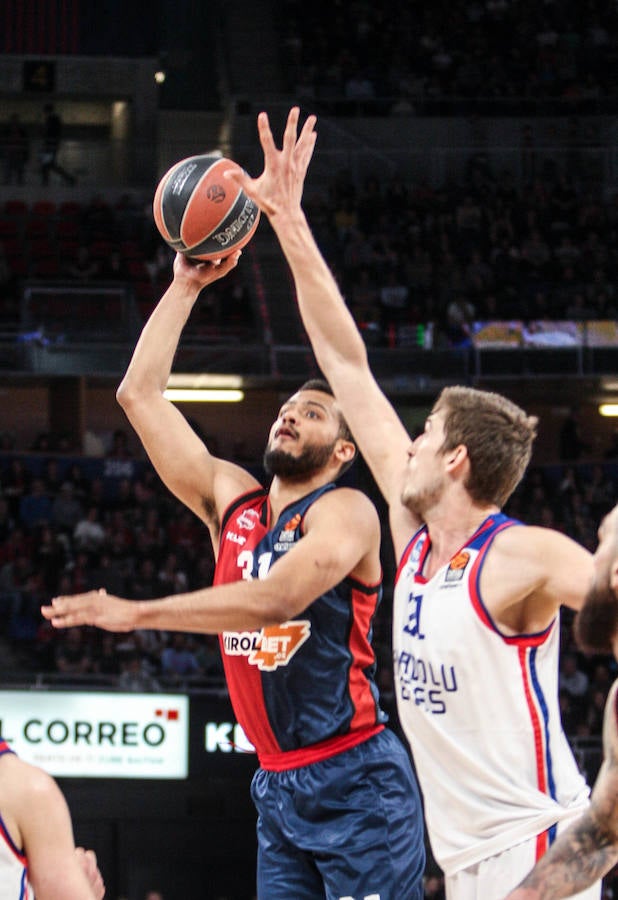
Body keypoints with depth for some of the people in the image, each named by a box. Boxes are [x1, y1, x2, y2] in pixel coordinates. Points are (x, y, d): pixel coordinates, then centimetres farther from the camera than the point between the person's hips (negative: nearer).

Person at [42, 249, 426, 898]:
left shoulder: (345, 512, -6)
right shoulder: (231, 501, 13)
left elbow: (277, 598, -25)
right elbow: (138, 393, 13)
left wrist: (136, 612, -26)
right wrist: (185, 285, 8)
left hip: (353, 781, -6)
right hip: (278, 788, 6)